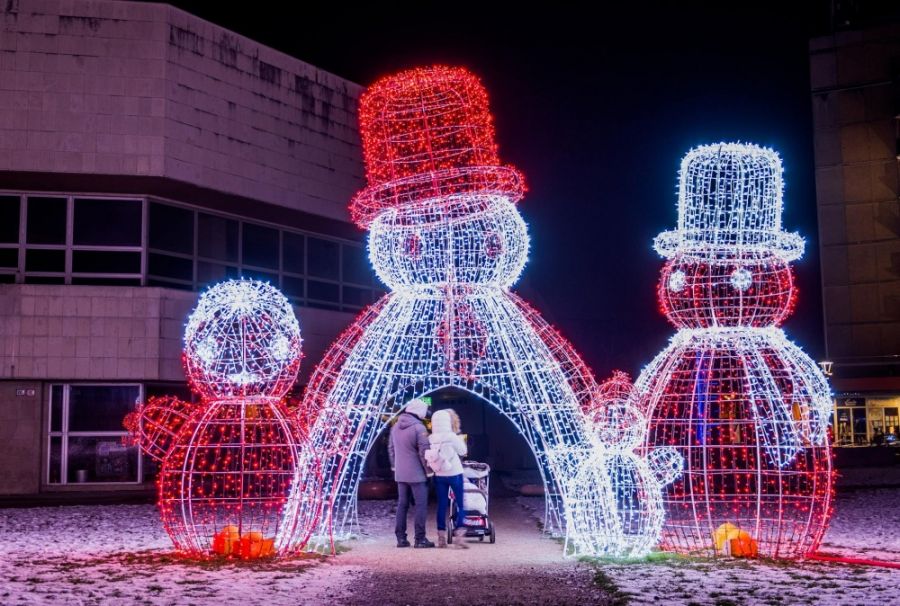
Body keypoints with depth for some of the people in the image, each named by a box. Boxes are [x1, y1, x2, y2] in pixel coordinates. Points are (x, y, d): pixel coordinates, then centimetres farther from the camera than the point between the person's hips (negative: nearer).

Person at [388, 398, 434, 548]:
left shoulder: (395, 427, 9)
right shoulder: (418, 428, -15)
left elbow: (391, 448, 15)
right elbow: (424, 452, -16)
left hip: (400, 474, 7)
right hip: (417, 474, -7)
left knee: (402, 505, 11)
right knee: (421, 505, -1)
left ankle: (401, 538, 12)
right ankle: (420, 539, -3)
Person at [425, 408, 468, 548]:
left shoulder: (431, 439, -3)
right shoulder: (452, 437, -14)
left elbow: (429, 457, 3)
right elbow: (463, 451, -1)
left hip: (439, 476, 4)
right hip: (454, 474, -4)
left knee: (442, 505, 8)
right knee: (460, 504, 4)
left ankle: (441, 537, 10)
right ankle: (458, 535, -3)